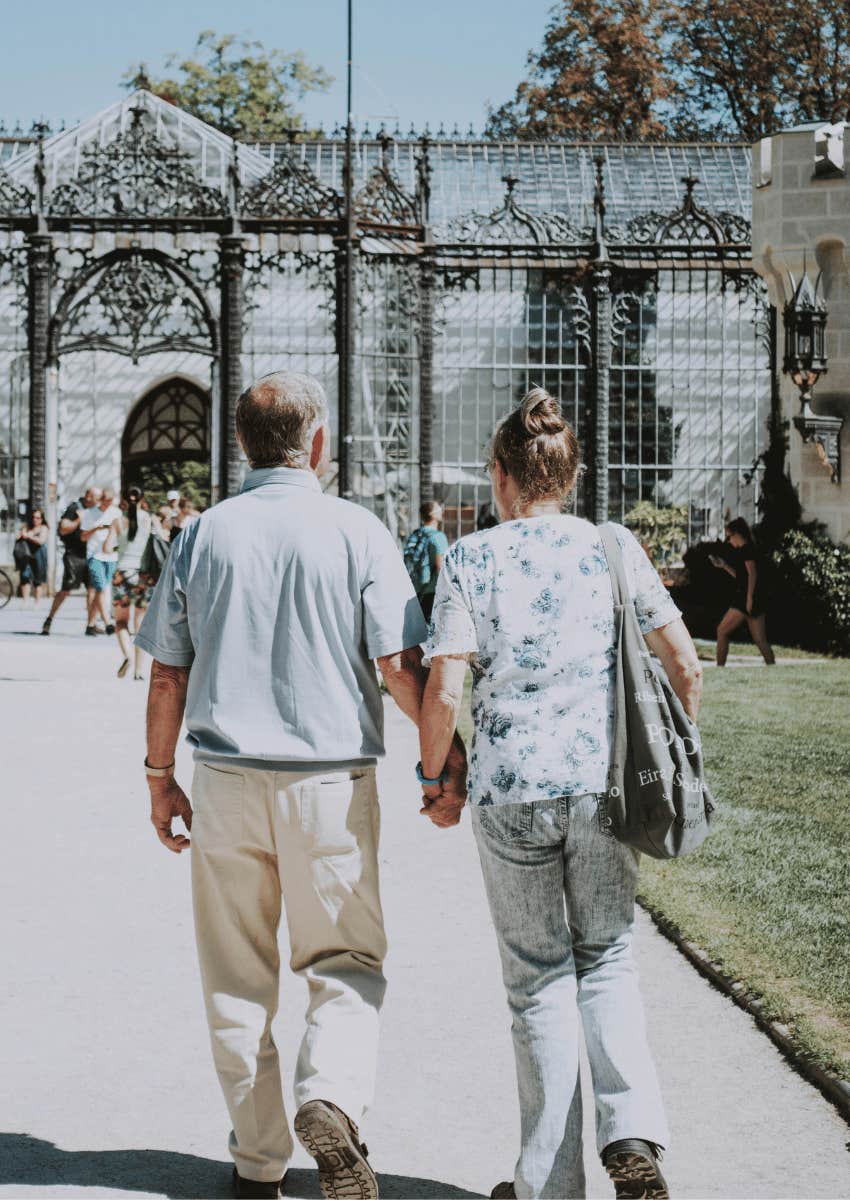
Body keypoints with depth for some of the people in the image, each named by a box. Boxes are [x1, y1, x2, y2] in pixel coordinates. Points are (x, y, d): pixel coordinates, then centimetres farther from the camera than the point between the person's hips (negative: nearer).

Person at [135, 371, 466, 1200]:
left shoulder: (204, 534, 2)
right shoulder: (356, 533, -5)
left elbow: (167, 672, 4)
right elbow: (401, 668, -9)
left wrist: (160, 776, 14)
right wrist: (451, 756, 3)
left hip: (227, 780, 2)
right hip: (331, 781, -2)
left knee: (238, 978, 12)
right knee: (345, 962, 10)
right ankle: (332, 1101, -16)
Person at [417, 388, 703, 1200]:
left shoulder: (470, 560, -2)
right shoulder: (613, 547, 4)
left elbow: (445, 690, -9)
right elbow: (683, 662, 1)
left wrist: (434, 780, 5)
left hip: (510, 789, -1)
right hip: (605, 782, 1)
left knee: (539, 980, 11)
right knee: (606, 958, 19)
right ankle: (632, 1132, -3)